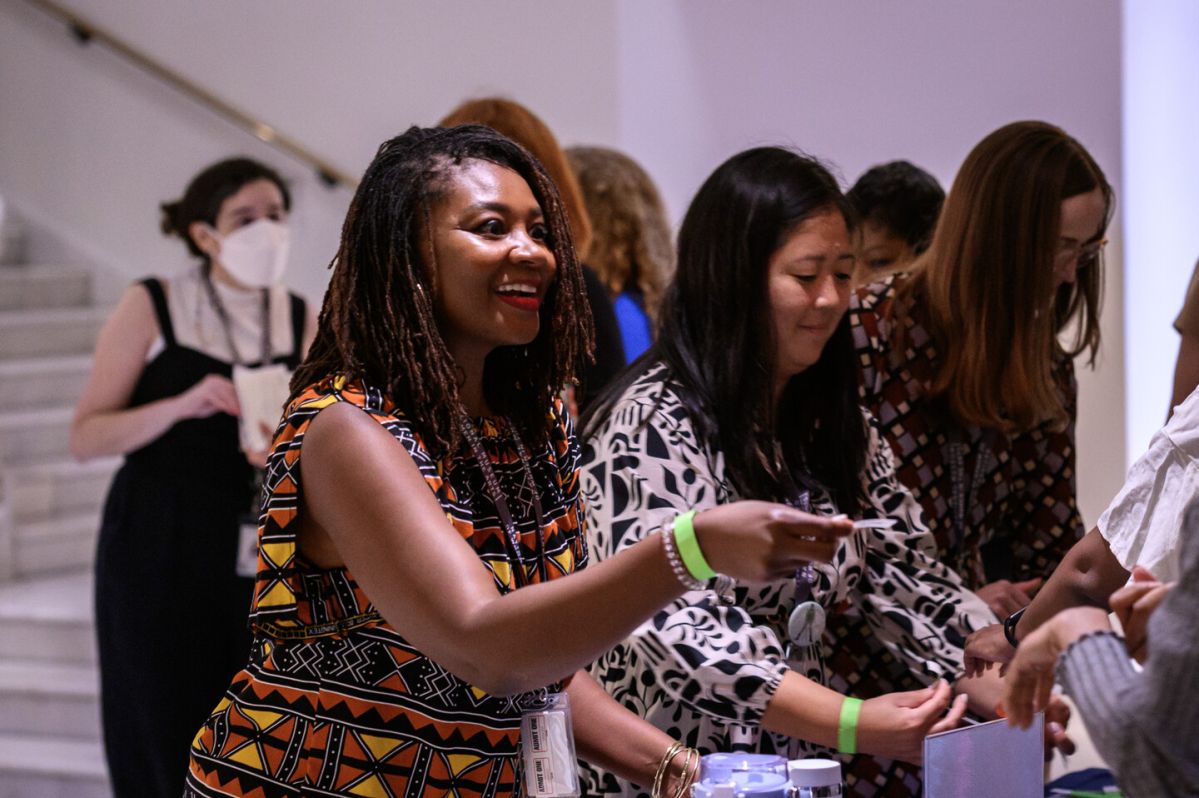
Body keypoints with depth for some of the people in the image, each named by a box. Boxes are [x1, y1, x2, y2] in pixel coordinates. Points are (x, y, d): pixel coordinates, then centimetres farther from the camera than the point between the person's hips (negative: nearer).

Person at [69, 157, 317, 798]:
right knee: (166, 738, -1)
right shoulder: (150, 307, -4)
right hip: (160, 551, -3)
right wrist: (182, 404, -21)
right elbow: (85, 438, -7)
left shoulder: (301, 320, 6)